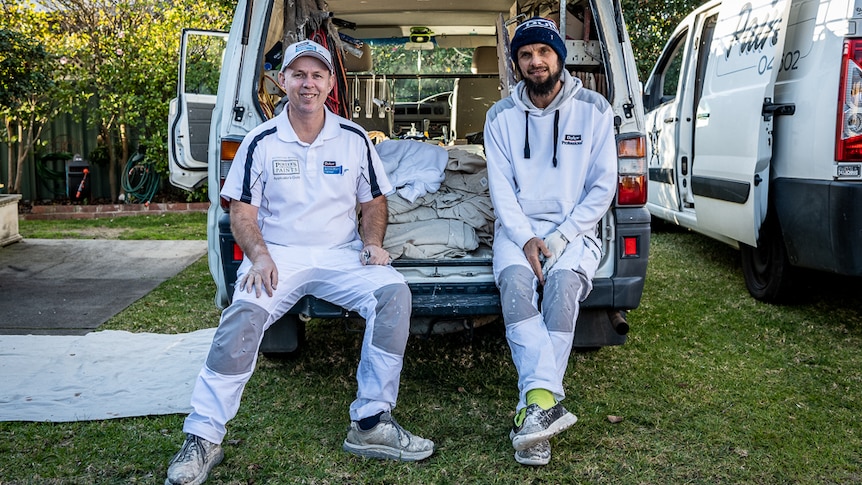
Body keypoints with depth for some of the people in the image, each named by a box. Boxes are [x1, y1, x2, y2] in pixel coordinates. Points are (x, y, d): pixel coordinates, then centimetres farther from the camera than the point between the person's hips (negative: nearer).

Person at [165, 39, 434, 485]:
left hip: (341, 256, 2)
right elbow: (242, 213, 3)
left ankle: (371, 423, -18)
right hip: (278, 256, -1)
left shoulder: (354, 138, 8)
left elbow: (373, 202, 15)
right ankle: (202, 439, -20)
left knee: (394, 293, -26)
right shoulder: (261, 142, 3)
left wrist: (372, 242, -6)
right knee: (244, 314, -31)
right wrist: (259, 256, -16)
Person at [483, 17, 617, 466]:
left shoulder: (593, 110, 3)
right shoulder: (501, 116, 7)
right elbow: (501, 188, 0)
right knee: (515, 280, -31)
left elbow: (603, 187, -1)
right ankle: (546, 402, -41)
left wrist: (560, 238, -13)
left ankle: (533, 407, -35)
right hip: (518, 227, 1)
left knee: (563, 282, -32)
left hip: (575, 228, -1)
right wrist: (527, 239, -16)